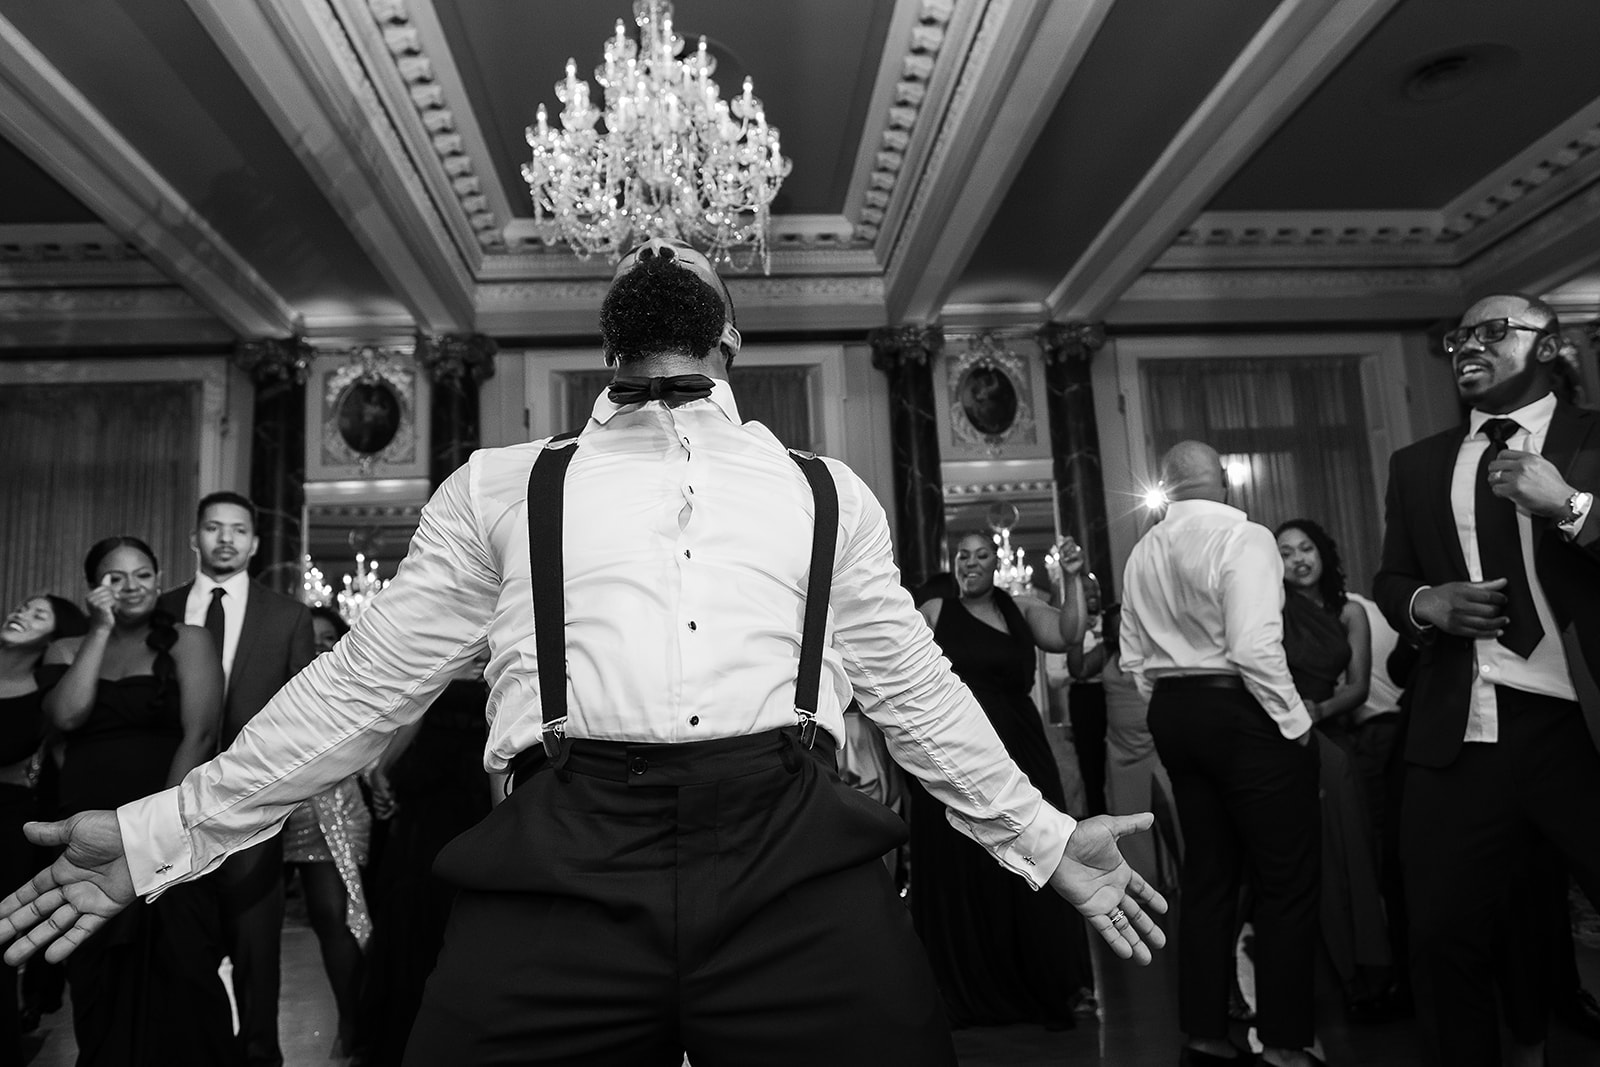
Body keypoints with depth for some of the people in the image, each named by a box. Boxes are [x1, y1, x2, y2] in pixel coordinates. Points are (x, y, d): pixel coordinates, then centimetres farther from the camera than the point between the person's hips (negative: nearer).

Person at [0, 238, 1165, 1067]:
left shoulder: (826, 492, 19)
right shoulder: (503, 486, 16)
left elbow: (918, 687, 20)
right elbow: (363, 681, 16)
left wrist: (1047, 842, 20)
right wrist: (164, 833, 14)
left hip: (802, 865, 1)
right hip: (564, 865, 0)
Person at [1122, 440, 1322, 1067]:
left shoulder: (1142, 553, 8)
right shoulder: (1243, 538, -12)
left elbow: (1134, 659, 11)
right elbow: (1255, 649, -22)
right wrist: (1295, 723, -11)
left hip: (1172, 713, 7)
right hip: (1243, 714, -7)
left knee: (1208, 876, 16)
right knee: (1288, 879, 6)